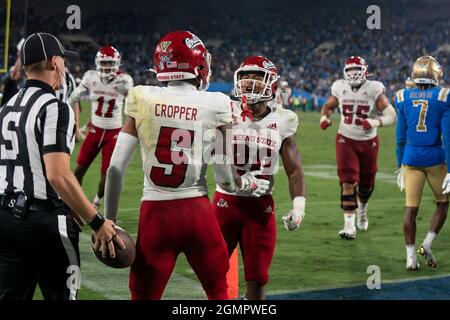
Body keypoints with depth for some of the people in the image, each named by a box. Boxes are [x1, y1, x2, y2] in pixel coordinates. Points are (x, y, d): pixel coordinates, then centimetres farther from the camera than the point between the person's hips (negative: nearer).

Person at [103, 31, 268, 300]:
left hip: (155, 215, 0)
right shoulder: (214, 106, -4)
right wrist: (253, 184, 21)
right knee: (219, 292, 20)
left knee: (144, 295, 9)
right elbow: (227, 179, 0)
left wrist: (108, 222, 4)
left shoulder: (143, 101, -2)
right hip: (198, 214, 0)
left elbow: (116, 168, -4)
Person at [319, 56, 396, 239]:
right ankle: (349, 226, -11)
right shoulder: (340, 88, -4)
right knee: (348, 182, -12)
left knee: (366, 184, 15)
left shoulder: (374, 90, -13)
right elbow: (328, 105, 16)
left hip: (368, 142, 0)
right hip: (346, 140, 0)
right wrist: (324, 118, -5)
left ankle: (362, 211, 46)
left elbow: (391, 115, -17)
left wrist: (375, 122, -34)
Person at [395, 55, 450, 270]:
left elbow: (401, 137, 6)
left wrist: (400, 167, 15)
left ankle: (411, 258, 6)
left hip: (411, 158, 2)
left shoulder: (404, 98, 1)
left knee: (411, 208, 7)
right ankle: (427, 244, 5)